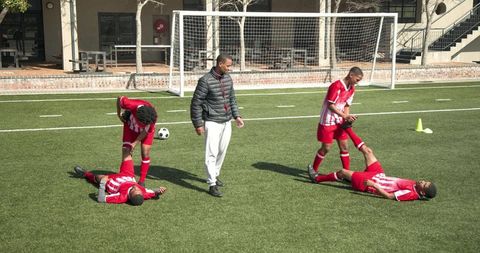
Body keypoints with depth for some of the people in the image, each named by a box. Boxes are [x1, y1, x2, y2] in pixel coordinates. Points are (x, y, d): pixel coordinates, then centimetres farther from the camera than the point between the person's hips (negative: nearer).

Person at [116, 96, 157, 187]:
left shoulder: (152, 117, -38)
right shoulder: (131, 105, -40)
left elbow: (145, 131, -21)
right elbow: (120, 98, -18)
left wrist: (135, 143, -23)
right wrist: (119, 114, -6)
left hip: (146, 130, -1)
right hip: (130, 126, 1)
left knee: (145, 153, -10)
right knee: (126, 151, -11)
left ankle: (142, 181, 0)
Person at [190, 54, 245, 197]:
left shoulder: (228, 78, 6)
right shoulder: (206, 81, -14)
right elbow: (196, 103, -11)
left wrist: (236, 116, 12)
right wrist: (198, 124, -11)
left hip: (226, 122, 7)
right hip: (212, 122, -7)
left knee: (222, 151, 14)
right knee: (212, 153, -8)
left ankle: (215, 175, 32)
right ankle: (212, 184, -6)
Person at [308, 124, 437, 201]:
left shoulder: (411, 193, -30)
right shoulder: (414, 185, -7)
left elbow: (390, 196, -32)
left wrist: (374, 185, -34)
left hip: (366, 182, -8)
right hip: (379, 174, 8)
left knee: (343, 172, 1)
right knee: (367, 150, 10)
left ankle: (317, 178, 25)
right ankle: (348, 129, 31)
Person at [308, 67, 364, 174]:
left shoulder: (351, 89, 5)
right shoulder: (336, 86, -22)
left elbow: (346, 105, 9)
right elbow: (330, 105, -22)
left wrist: (347, 119, -7)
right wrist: (345, 116, -26)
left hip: (339, 122, 7)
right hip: (327, 121, -7)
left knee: (344, 146, 5)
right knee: (326, 147, 0)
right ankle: (313, 169, 19)